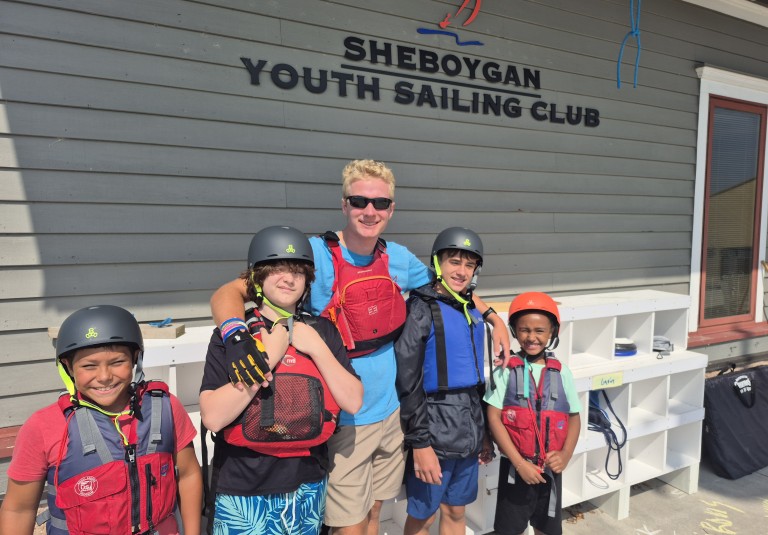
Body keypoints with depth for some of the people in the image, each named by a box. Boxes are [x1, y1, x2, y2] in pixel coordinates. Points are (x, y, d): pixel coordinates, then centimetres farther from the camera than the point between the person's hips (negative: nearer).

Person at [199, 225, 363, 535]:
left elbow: (353, 402, -8)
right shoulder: (232, 335, -8)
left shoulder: (322, 331, 0)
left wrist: (317, 347, -15)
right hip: (244, 493, -3)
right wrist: (266, 359, -21)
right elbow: (212, 417, -19)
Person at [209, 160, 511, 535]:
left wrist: (494, 318, 9)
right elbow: (227, 294, -20)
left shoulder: (399, 258, -1)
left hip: (392, 412, 5)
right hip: (344, 419, -5)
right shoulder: (316, 254, -17)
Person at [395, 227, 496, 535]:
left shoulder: (472, 311, 8)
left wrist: (484, 432, 16)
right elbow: (407, 384, -17)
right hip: (434, 434, -6)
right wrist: (419, 443, -18)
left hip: (468, 434, 6)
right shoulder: (420, 310, -13)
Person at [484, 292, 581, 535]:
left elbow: (574, 418, 5)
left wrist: (565, 455, -10)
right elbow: (494, 418, -11)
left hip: (550, 467, 2)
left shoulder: (561, 372, -2)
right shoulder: (506, 370, -10)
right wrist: (519, 462, -14)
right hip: (514, 465, -2)